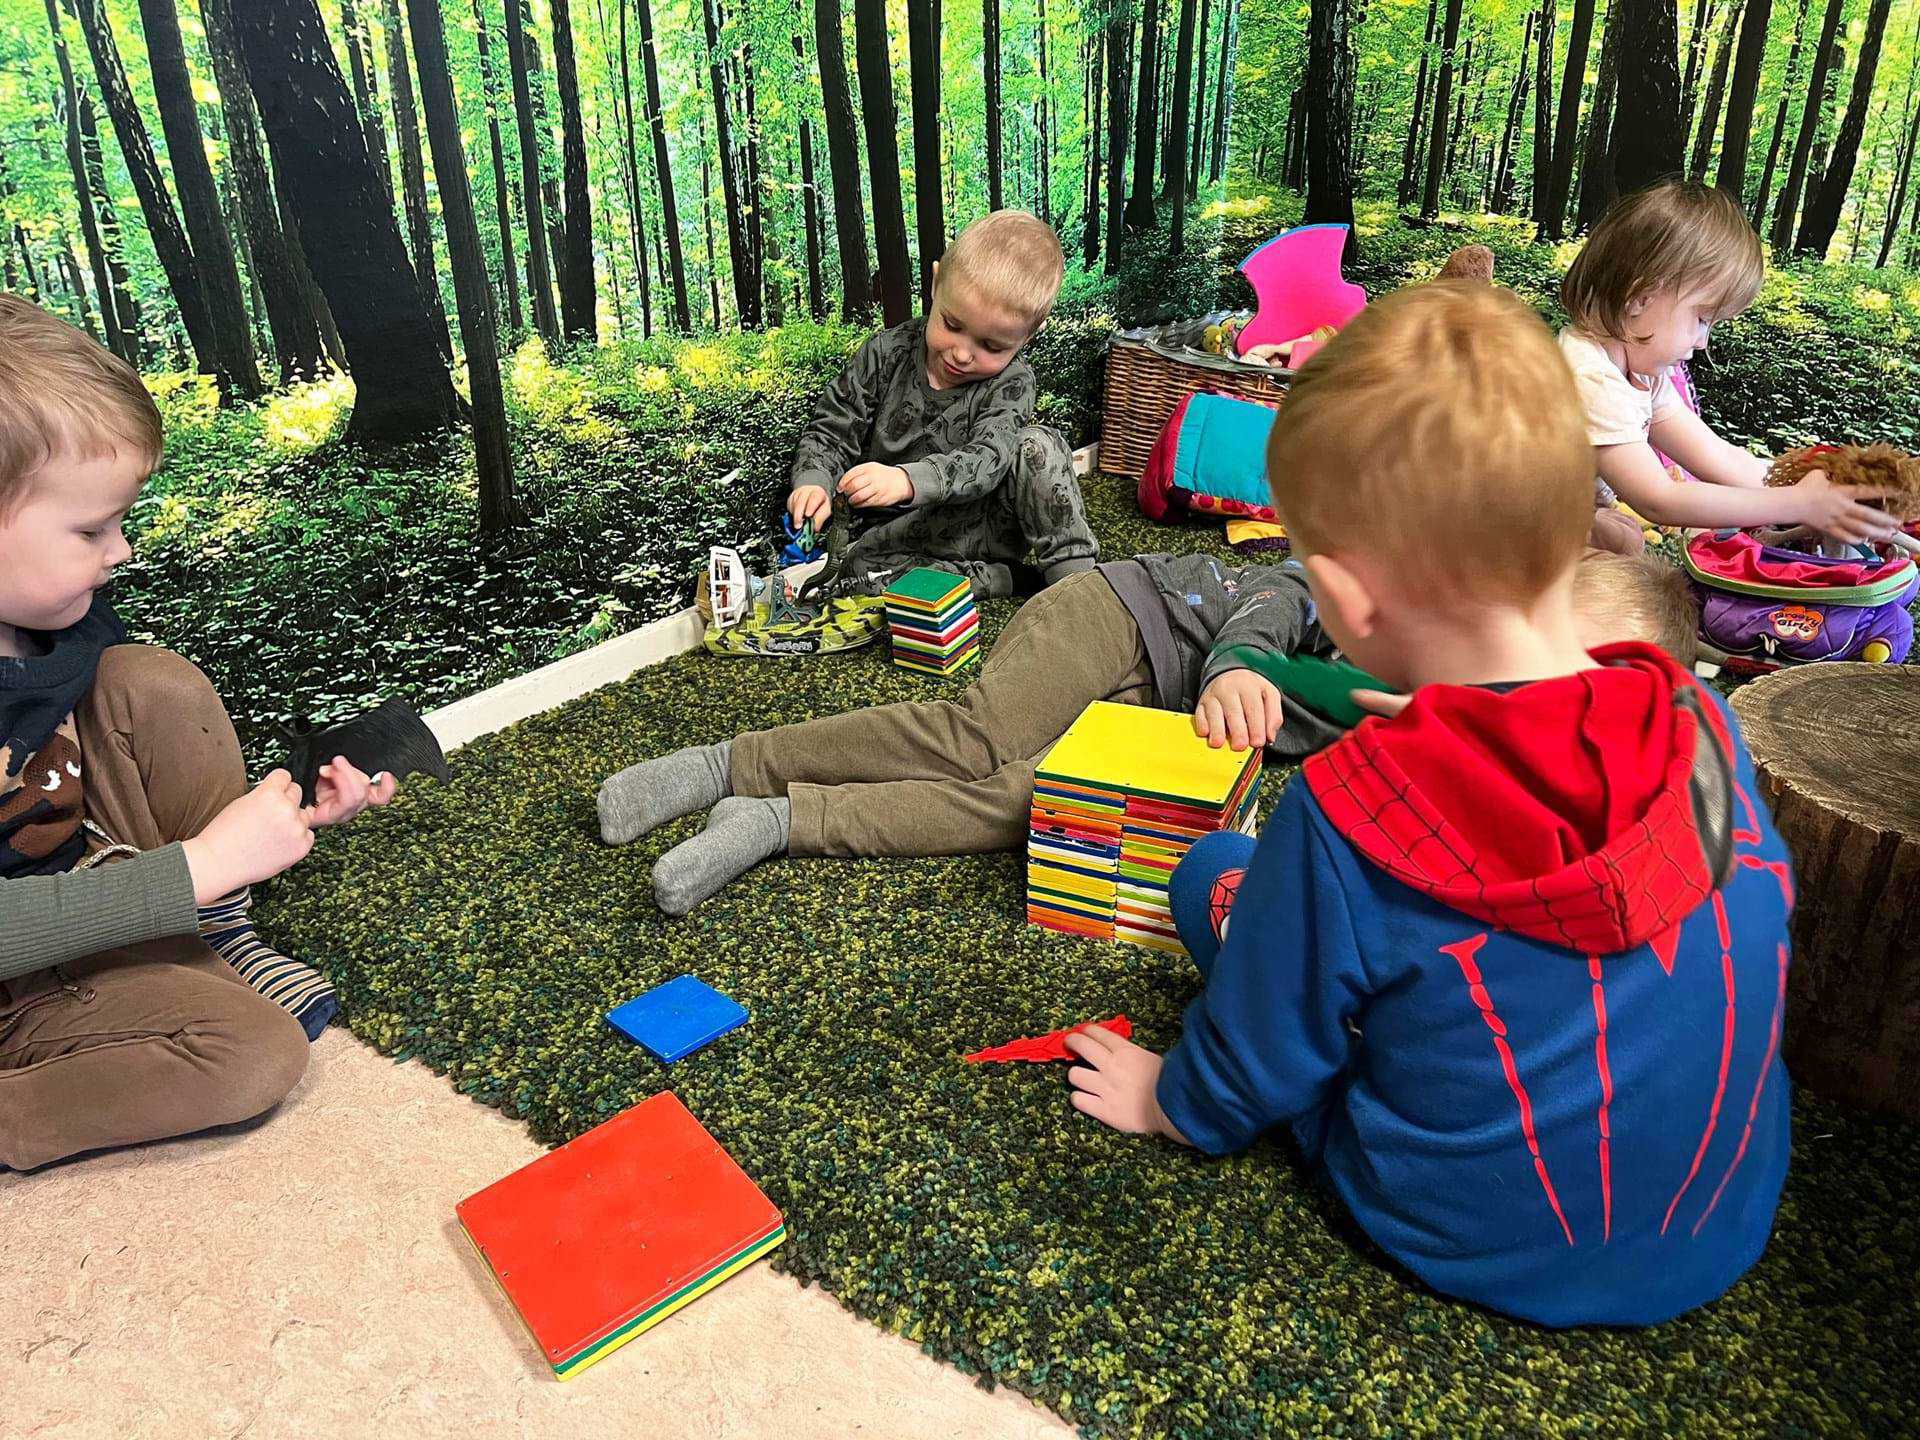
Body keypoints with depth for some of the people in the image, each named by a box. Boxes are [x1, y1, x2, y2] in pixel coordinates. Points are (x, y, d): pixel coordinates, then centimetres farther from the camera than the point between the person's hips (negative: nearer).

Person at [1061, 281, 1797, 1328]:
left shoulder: (1344, 816, -30)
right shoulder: (1700, 722, -16)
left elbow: (1249, 1075, -15)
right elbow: (1768, 908, 6)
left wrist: (1169, 1102, 9)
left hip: (1485, 1252, -4)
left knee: (1216, 870, 2)